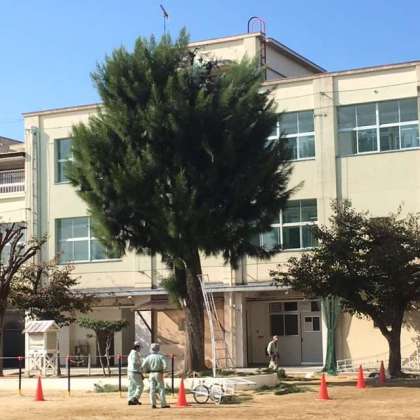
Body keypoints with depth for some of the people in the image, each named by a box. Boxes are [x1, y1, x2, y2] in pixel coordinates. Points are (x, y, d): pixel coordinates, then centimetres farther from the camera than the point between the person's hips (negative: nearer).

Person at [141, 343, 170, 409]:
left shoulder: (148, 357, 1)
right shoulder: (160, 356, -5)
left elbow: (143, 367, -2)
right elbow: (165, 365, -15)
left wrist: (147, 371, 15)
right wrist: (163, 371, 4)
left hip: (151, 374, 2)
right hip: (158, 374, -2)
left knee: (152, 389, 4)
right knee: (161, 389, 4)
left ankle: (153, 403, -4)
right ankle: (163, 404, 3)